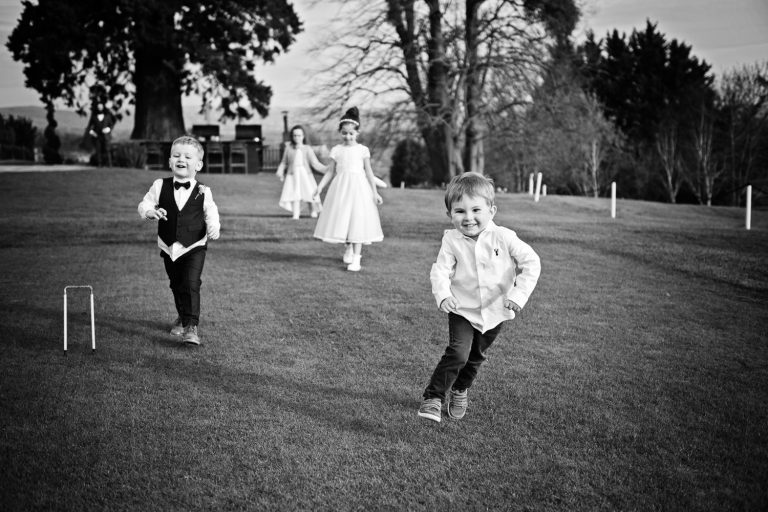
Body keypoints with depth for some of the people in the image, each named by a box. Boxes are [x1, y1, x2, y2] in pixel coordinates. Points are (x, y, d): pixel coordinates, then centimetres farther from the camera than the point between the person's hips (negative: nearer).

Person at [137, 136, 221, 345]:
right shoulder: (160, 186, -3)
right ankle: (183, 316, 43)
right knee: (176, 285, 19)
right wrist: (150, 211, -23)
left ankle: (191, 327, -14)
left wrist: (213, 227, -21)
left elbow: (211, 213, 0)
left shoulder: (203, 192, -7)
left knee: (191, 284, -16)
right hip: (168, 247, 3)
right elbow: (144, 204, 0)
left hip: (194, 247, -3)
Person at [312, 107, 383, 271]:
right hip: (341, 187, 2)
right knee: (342, 219, 8)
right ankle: (349, 248, 34)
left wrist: (375, 192, 0)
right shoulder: (336, 150, 4)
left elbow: (368, 172, 3)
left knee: (358, 220, -7)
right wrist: (320, 187, -3)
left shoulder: (362, 150, 0)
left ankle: (356, 258, -5)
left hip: (358, 187, -2)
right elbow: (330, 172, 7)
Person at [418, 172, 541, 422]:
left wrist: (519, 294, -23)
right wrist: (443, 295, -35)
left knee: (476, 356, 19)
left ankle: (459, 391, 46)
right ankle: (433, 397, -5)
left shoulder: (504, 237, -16)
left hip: (495, 311, 2)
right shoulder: (452, 240, -14)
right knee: (457, 353, -20)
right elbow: (440, 270, -15)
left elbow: (531, 262, -13)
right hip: (462, 310, -2)